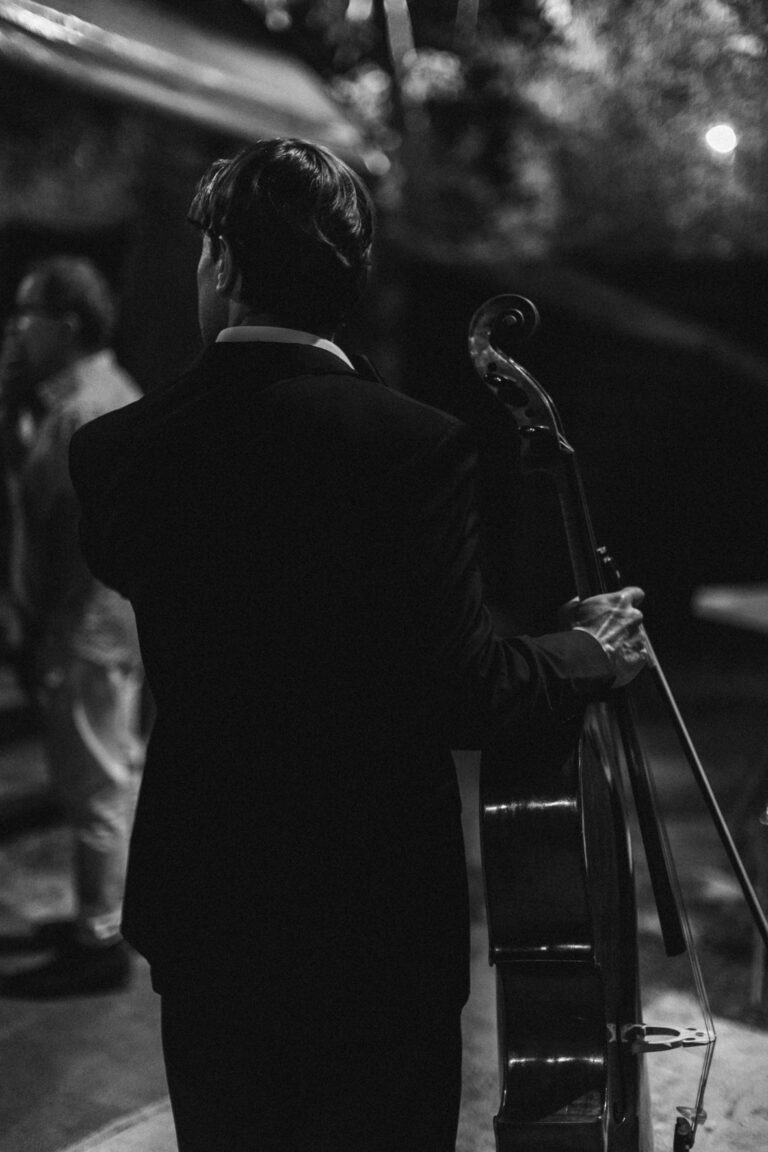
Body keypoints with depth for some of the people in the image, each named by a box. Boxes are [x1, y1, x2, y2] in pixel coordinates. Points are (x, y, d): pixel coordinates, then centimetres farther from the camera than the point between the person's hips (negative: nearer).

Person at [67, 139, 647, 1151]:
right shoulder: (418, 444, -18)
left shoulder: (115, 451, -8)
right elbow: (464, 692, -19)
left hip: (200, 914, 4)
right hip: (380, 916, -3)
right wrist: (590, 657, -1)